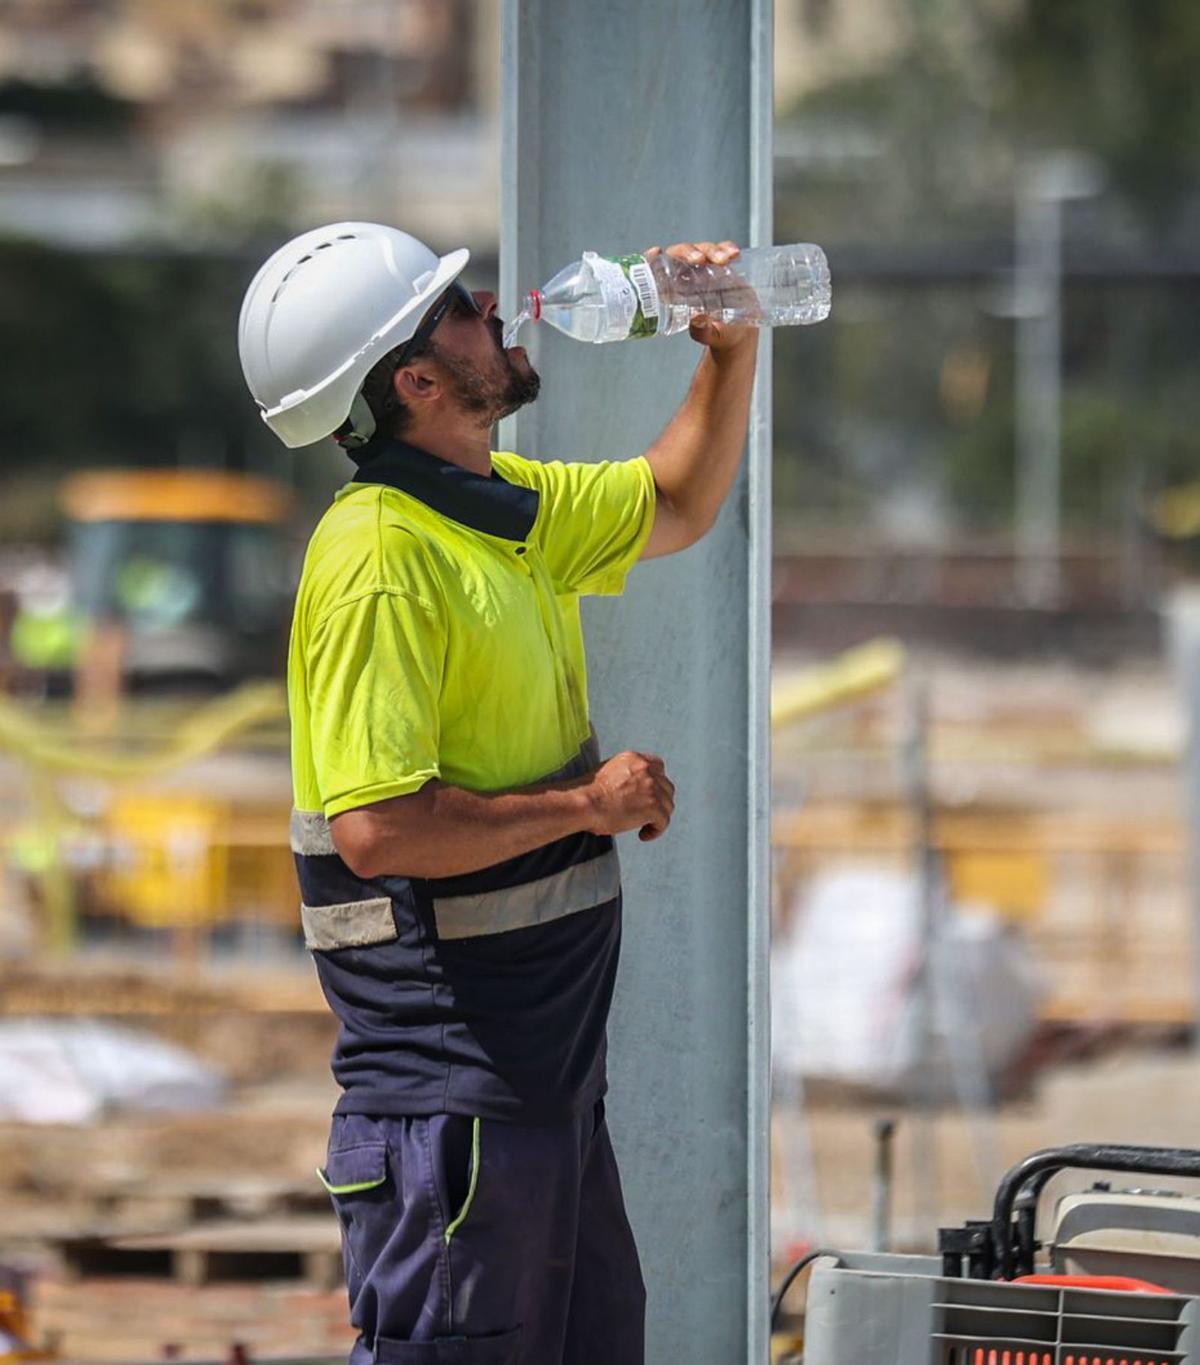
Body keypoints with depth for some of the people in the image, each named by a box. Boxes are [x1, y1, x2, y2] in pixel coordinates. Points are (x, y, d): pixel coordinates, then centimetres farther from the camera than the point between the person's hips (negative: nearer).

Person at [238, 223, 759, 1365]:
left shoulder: (504, 507, 10)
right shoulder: (381, 559, -20)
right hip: (446, 1080, -10)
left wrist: (730, 352, 15)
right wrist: (586, 804, -16)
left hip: (546, 1056, 10)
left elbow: (676, 509, 31)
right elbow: (377, 829, -28)